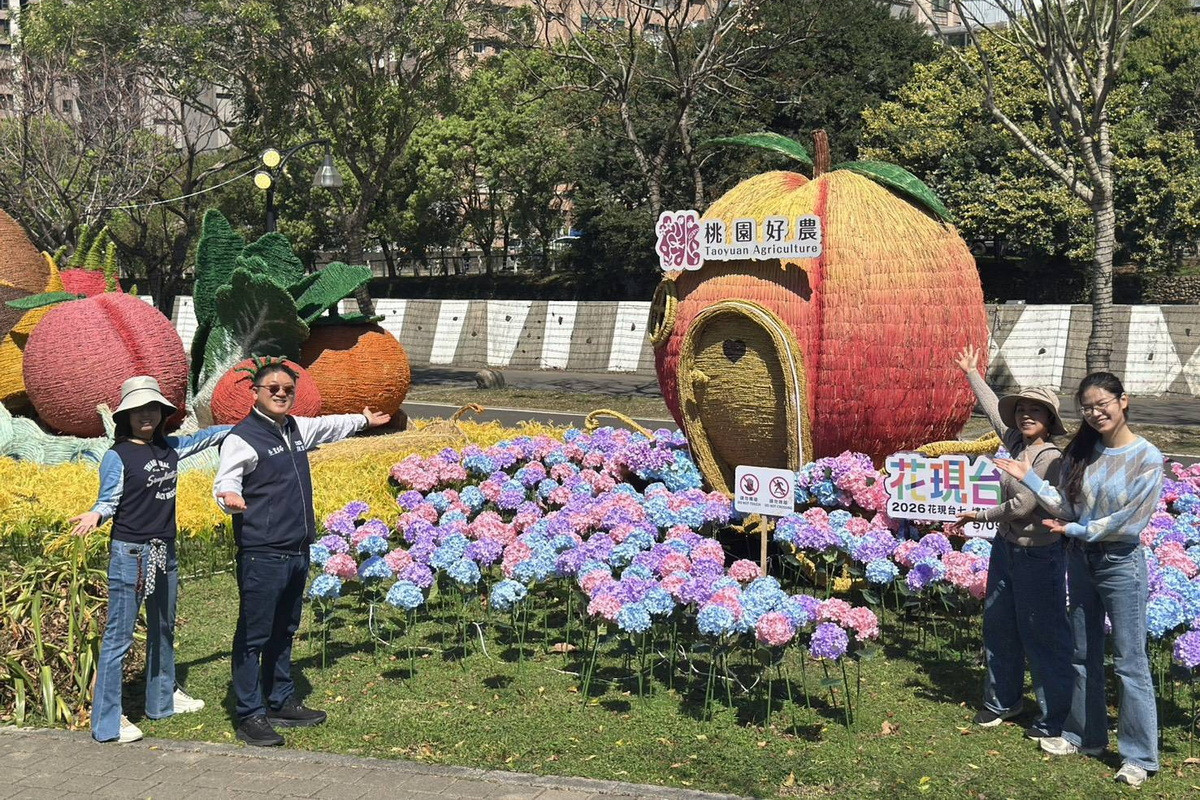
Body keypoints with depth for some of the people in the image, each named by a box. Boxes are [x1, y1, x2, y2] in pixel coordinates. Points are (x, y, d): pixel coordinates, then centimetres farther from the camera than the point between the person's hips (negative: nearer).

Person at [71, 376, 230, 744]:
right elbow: (108, 502, -10)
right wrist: (94, 516, -32)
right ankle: (107, 722, 1)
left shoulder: (170, 448, 7)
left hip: (165, 552, 7)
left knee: (163, 630, 21)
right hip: (129, 554, -7)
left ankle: (163, 699, 38)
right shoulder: (117, 456, -10)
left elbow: (206, 436, 22)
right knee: (118, 638, -4)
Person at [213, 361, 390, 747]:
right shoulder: (242, 437, -11)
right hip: (261, 556, -8)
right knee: (253, 635, -1)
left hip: (297, 553, 8)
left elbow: (328, 426, 33)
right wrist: (230, 499, -41)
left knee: (283, 631, 19)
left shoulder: (296, 428, 13)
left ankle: (281, 702, 30)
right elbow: (225, 484, -17)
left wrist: (364, 419, 49)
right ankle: (250, 717, 6)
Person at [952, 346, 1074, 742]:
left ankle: (1055, 719, 11)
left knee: (1044, 637, 0)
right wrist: (972, 373, 31)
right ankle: (1002, 700, 34)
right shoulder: (1016, 442, 2)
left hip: (1038, 556, -8)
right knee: (998, 627, 18)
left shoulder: (1050, 457, -19)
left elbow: (1022, 506, -23)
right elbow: (994, 408, 19)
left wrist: (981, 515, -8)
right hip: (1005, 547, 9)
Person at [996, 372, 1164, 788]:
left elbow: (1129, 521, -17)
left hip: (1120, 564, -6)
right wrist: (1028, 477, -6)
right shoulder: (1080, 451, 3)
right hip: (1079, 559, 6)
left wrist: (1076, 529, -14)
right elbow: (1066, 507, 0)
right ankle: (1086, 735, 29)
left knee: (1129, 661, 0)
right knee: (1083, 655, 15)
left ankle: (1139, 755, 8)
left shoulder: (1146, 457, -13)